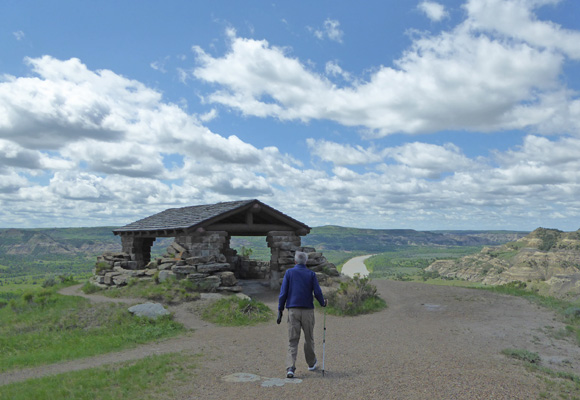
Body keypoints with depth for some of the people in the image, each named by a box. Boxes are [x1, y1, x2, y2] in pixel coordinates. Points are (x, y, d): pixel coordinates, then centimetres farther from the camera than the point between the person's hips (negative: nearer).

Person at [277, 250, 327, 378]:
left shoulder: (289, 273, 1)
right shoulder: (311, 274, 2)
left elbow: (283, 293, -3)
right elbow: (317, 292, -4)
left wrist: (280, 310, 2)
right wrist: (323, 303, 16)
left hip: (293, 310, 0)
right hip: (307, 310, 0)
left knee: (292, 340, 2)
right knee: (309, 338, 17)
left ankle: (290, 368, -10)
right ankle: (311, 363, 33)